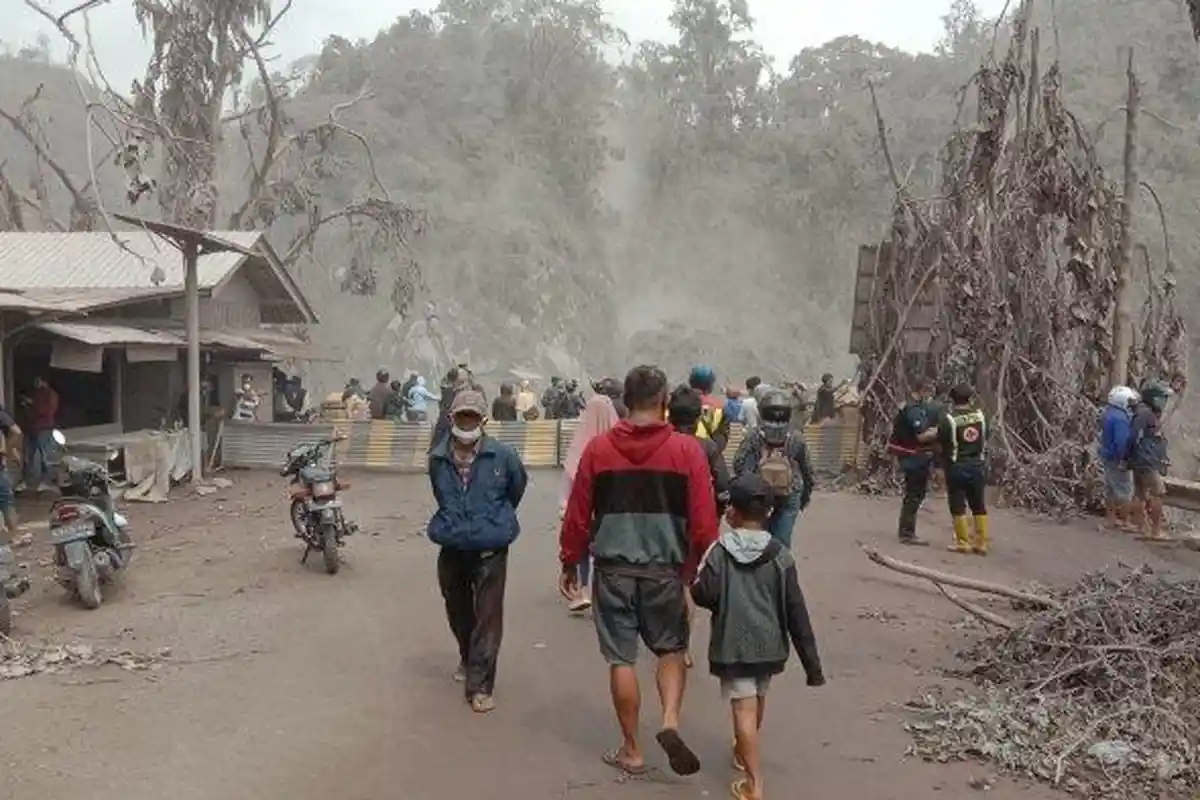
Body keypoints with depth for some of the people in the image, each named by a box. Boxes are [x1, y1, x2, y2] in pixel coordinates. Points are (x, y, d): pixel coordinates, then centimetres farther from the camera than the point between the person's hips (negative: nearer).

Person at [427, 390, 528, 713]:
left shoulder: (502, 455, -10)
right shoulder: (438, 459, -1)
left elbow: (518, 485, 9)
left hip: (490, 550, -3)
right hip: (451, 548, 4)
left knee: (488, 617, -5)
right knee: (458, 612, 19)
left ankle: (479, 685, 2)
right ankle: (468, 660, 45)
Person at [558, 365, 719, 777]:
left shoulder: (598, 448, -3)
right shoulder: (687, 450, -7)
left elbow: (577, 513, 1)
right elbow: (704, 520, -6)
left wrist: (570, 562, 14)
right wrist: (703, 569, 8)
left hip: (613, 569, 1)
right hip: (666, 569, 0)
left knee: (621, 658, 10)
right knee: (672, 648, 19)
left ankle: (631, 751, 19)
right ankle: (670, 722, -1)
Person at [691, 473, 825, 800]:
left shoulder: (720, 552, -11)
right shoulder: (781, 556, -5)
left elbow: (705, 596, -18)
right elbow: (796, 612, -5)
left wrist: (694, 586, 7)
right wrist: (812, 662, -1)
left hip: (732, 644, -3)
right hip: (768, 643, 4)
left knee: (744, 708, -1)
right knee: (757, 700, 24)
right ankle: (743, 751, 49)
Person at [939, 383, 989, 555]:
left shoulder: (948, 419, -14)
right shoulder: (980, 415, -3)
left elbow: (941, 441, -7)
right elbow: (985, 437, 3)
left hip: (957, 466, -4)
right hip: (978, 465, 4)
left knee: (958, 505, 5)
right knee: (979, 505, 12)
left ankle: (963, 542, 6)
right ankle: (981, 543, 14)